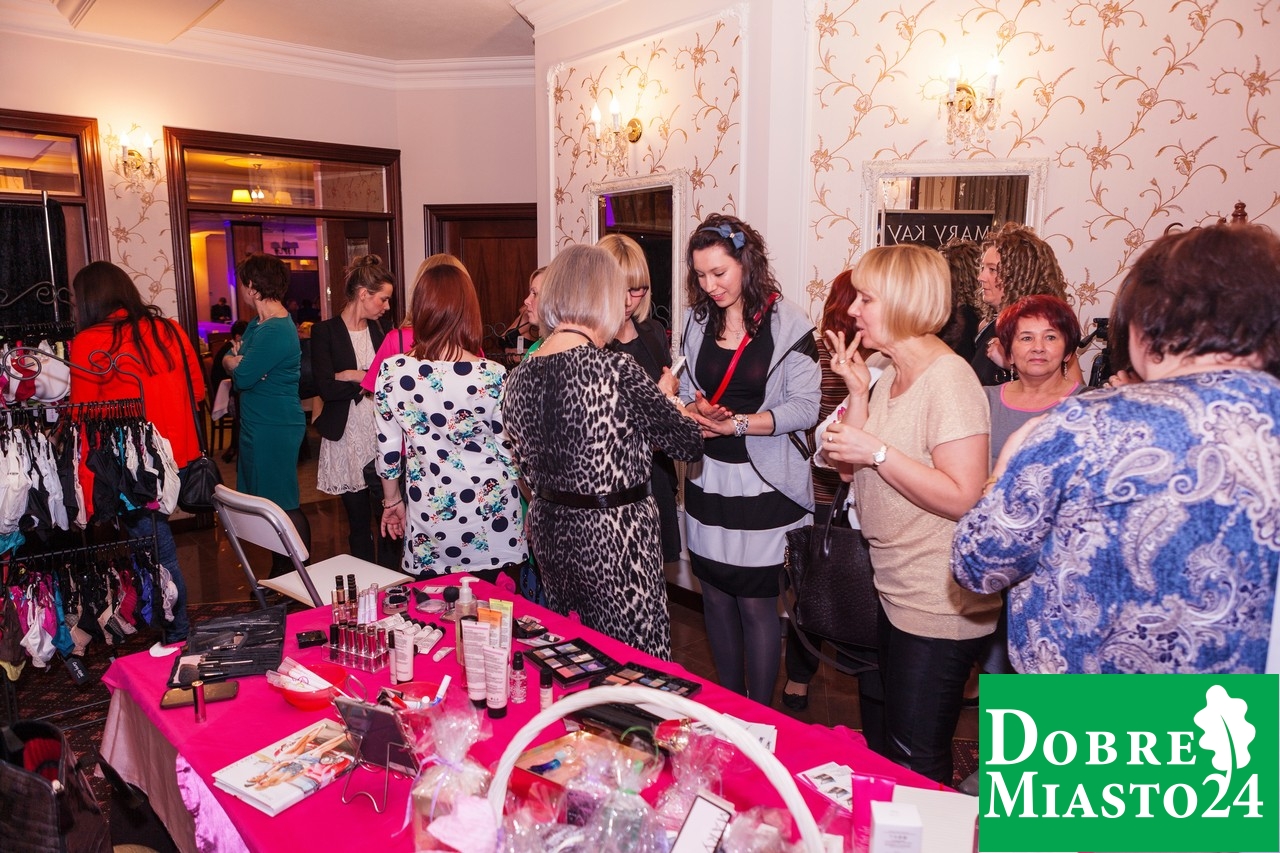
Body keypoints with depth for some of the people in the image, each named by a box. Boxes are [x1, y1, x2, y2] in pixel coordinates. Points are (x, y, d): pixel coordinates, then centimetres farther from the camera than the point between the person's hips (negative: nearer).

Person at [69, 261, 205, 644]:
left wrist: (87, 494, -4)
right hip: (178, 460, 5)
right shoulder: (169, 330, 4)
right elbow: (197, 390, 12)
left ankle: (177, 639, 16)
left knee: (160, 556, 4)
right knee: (157, 549, 17)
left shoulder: (88, 343, -9)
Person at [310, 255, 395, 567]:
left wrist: (356, 376, -9)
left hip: (381, 435, 3)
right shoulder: (325, 332, -3)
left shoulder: (378, 330, 11)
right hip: (348, 439, -3)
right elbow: (326, 388, -13)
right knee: (359, 523, 6)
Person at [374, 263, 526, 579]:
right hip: (491, 524, -2)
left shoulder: (392, 371, -8)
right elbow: (511, 450, -7)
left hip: (428, 521, 2)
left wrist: (392, 500, 17)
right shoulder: (493, 376, -15)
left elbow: (387, 447, 1)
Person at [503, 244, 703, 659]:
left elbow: (530, 468, 8)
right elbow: (689, 442, -11)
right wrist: (663, 396, 6)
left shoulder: (519, 377, 0)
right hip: (616, 536, -7)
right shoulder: (616, 370, -19)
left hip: (550, 532, 7)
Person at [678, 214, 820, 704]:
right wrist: (697, 411, -12)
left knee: (756, 604, 2)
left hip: (763, 482, -5)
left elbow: (805, 406, -12)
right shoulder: (697, 321, 6)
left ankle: (759, 715, 22)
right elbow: (687, 392, 11)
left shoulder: (788, 324, -10)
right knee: (716, 595, 14)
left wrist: (738, 423, -22)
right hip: (708, 477, 5)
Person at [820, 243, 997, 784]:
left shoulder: (949, 378, -19)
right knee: (893, 742, 24)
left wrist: (877, 450, -25)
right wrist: (858, 394, -3)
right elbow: (852, 470, 4)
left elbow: (963, 497, -26)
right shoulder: (890, 377, 9)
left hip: (939, 606, -10)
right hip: (896, 591, 10)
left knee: (917, 757, 5)